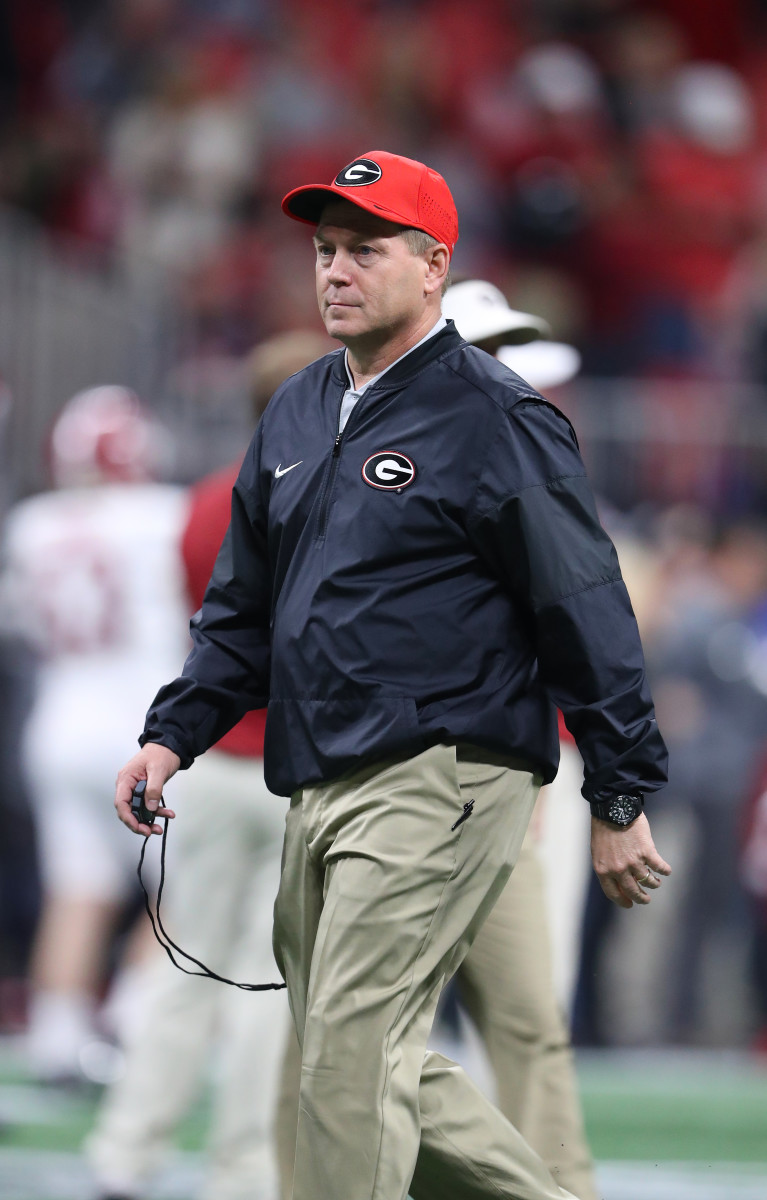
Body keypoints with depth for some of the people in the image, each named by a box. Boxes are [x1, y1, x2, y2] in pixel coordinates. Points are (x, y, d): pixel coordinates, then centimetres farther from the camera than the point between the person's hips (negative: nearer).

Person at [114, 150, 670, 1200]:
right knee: (384, 1070, 10)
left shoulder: (496, 418, -7)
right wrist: (172, 735, 8)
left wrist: (621, 799, -7)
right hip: (320, 793, 8)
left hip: (440, 781, -8)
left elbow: (587, 610, -6)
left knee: (353, 1051, -15)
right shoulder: (298, 413, 16)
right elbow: (242, 608, 23)